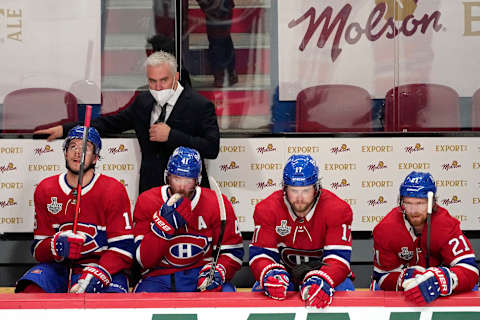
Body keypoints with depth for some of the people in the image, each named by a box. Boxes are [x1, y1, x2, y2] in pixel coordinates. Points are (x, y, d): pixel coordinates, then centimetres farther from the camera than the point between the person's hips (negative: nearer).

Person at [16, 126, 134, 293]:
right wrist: (57, 245, -18)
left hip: (103, 268, -2)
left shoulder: (114, 190, -4)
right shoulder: (45, 190, 6)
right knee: (29, 290, -29)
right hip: (58, 267, 2)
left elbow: (123, 248, -9)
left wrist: (96, 275, -25)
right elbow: (38, 248, 6)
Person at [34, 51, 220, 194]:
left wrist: (171, 135, -19)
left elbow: (212, 148, -15)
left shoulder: (200, 106, -7)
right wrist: (65, 129, 14)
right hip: (150, 191, 5)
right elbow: (112, 123, 20)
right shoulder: (143, 102, 11)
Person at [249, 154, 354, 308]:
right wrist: (270, 275, -39)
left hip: (321, 272, 1)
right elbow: (260, 254, -14)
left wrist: (321, 281, -46)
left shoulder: (338, 209, -17)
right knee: (259, 291, -30)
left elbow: (339, 256, -24)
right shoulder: (266, 209, -12)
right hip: (284, 272, 0)